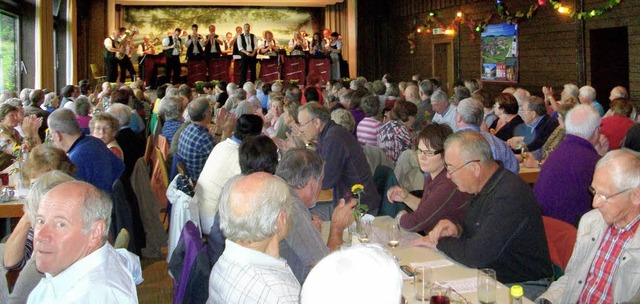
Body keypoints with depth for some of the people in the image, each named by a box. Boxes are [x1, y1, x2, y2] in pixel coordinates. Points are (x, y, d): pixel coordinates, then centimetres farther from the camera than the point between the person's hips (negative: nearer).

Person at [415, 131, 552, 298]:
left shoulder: (510, 197, -26)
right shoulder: (485, 187, 5)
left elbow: (475, 256, -28)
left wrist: (439, 242, -11)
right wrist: (457, 230, -2)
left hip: (521, 286, -9)